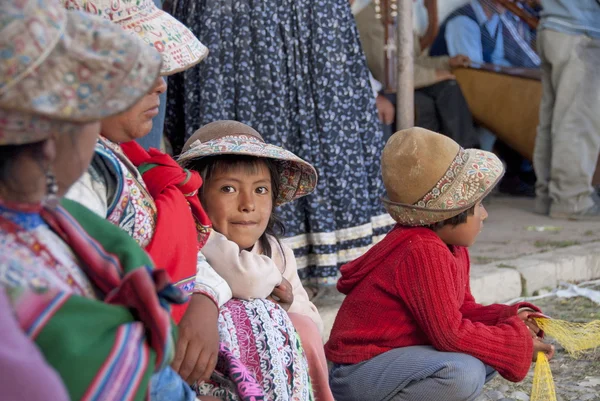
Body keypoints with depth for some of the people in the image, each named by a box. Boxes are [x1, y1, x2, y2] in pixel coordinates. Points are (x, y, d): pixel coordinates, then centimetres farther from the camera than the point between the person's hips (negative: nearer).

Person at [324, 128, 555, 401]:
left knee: (488, 357, 8)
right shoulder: (422, 252, -24)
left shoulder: (451, 246, 6)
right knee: (464, 373, -30)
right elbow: (451, 335, -25)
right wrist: (517, 342, -15)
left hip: (399, 354, 10)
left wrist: (510, 317, -2)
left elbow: (463, 310, 15)